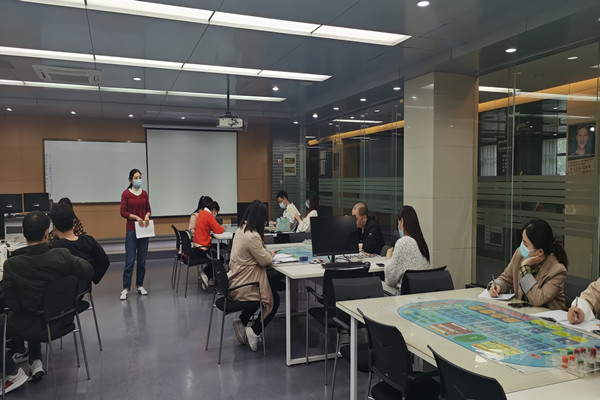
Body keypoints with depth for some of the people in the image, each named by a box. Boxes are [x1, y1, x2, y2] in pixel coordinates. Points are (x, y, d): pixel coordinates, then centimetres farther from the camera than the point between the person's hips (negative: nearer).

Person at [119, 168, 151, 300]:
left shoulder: (144, 193, 8)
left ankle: (140, 285, 18)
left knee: (142, 259, 7)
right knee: (130, 260, -6)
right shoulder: (126, 193, -4)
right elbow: (123, 212, -8)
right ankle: (125, 288, 1)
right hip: (131, 229, -4)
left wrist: (147, 216, -8)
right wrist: (136, 217, -19)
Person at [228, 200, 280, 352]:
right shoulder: (252, 236, -25)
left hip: (235, 281, 9)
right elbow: (264, 260, -16)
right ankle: (253, 331, 6)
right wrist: (271, 253, 2)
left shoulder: (241, 230, 4)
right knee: (274, 300, 12)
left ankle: (241, 322, 20)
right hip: (243, 286, -9)